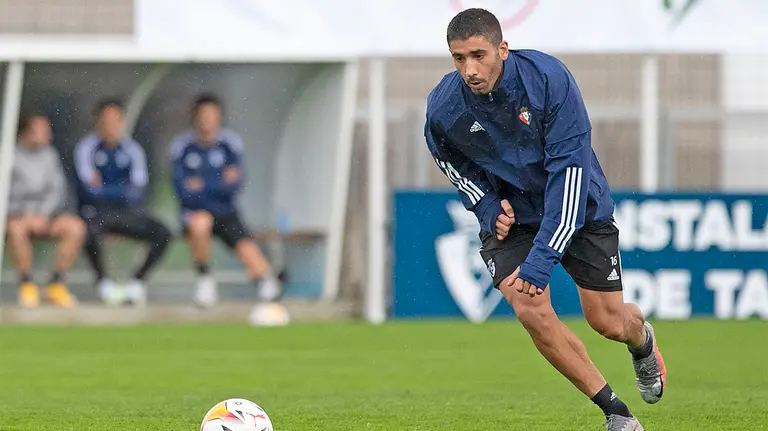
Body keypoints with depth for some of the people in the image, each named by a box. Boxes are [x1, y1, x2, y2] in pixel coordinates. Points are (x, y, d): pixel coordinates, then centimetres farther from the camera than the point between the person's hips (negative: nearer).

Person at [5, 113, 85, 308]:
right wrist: (25, 216, -18)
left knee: (76, 226, -24)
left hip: (44, 216, 4)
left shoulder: (50, 155, 8)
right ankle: (26, 284, -24)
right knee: (17, 227, -39)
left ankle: (57, 283, -15)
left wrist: (44, 215, -10)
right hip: (16, 215, -4)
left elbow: (58, 191, 6)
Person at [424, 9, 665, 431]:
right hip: (510, 215, 2)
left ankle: (641, 338, 45)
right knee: (531, 311, -20)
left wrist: (543, 257, -34)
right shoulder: (442, 107, -19)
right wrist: (488, 207, -9)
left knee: (609, 323, 3)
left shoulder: (548, 77, -29)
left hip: (576, 207, -1)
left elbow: (569, 168, -29)